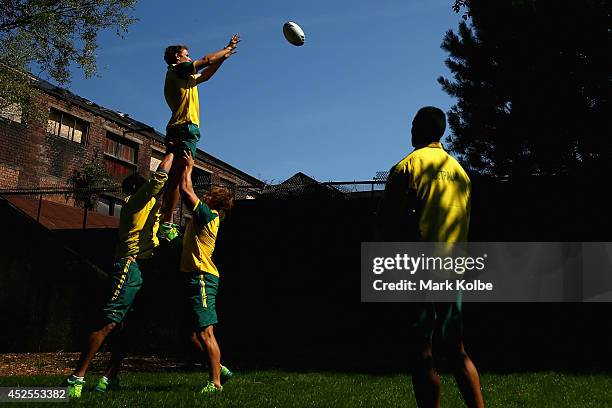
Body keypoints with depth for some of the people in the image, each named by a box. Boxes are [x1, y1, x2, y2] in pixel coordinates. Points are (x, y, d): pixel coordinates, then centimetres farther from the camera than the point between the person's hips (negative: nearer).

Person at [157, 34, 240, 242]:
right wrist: (227, 49, 13)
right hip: (184, 127, -10)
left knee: (174, 178, 6)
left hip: (177, 130, 10)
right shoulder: (178, 69, 1)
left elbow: (205, 75, 36)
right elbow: (207, 60, -2)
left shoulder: (183, 77, 27)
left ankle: (164, 223, 5)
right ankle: (167, 225, -20)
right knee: (178, 178, -15)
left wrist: (223, 56, 32)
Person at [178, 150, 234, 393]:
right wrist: (187, 167, 31)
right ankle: (219, 369, 16)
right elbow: (187, 193, 30)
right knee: (195, 335, 10)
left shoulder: (208, 215, -7)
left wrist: (188, 167, 6)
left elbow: (185, 190, -8)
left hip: (202, 278, -10)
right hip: (195, 278, 10)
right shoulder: (204, 217, 19)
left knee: (205, 332, -11)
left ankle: (215, 382, -9)